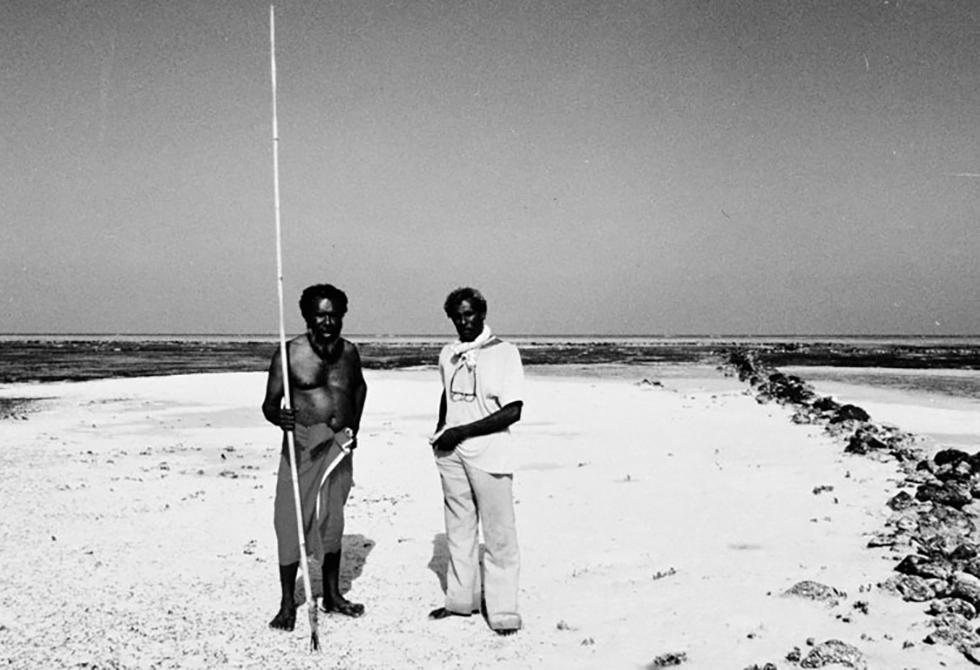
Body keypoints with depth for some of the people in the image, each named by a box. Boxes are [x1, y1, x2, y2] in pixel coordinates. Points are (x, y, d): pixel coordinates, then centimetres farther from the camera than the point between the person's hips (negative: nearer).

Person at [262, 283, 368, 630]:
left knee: (332, 521, 14)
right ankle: (287, 604, 10)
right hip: (303, 445, -4)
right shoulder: (290, 353, -8)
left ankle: (332, 595, 27)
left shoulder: (349, 352, 5)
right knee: (292, 522, -3)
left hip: (339, 446, 4)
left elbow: (359, 386, 25)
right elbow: (269, 403, -9)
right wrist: (279, 417, -31)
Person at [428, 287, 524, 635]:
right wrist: (440, 432, 8)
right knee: (458, 529, 15)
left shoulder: (504, 353, -8)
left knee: (498, 535, -1)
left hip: (489, 453, -6)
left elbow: (512, 412, -13)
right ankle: (460, 599, 28)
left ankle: (502, 610, 8)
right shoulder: (447, 354, 9)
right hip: (451, 453, 6)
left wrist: (461, 432, -16)